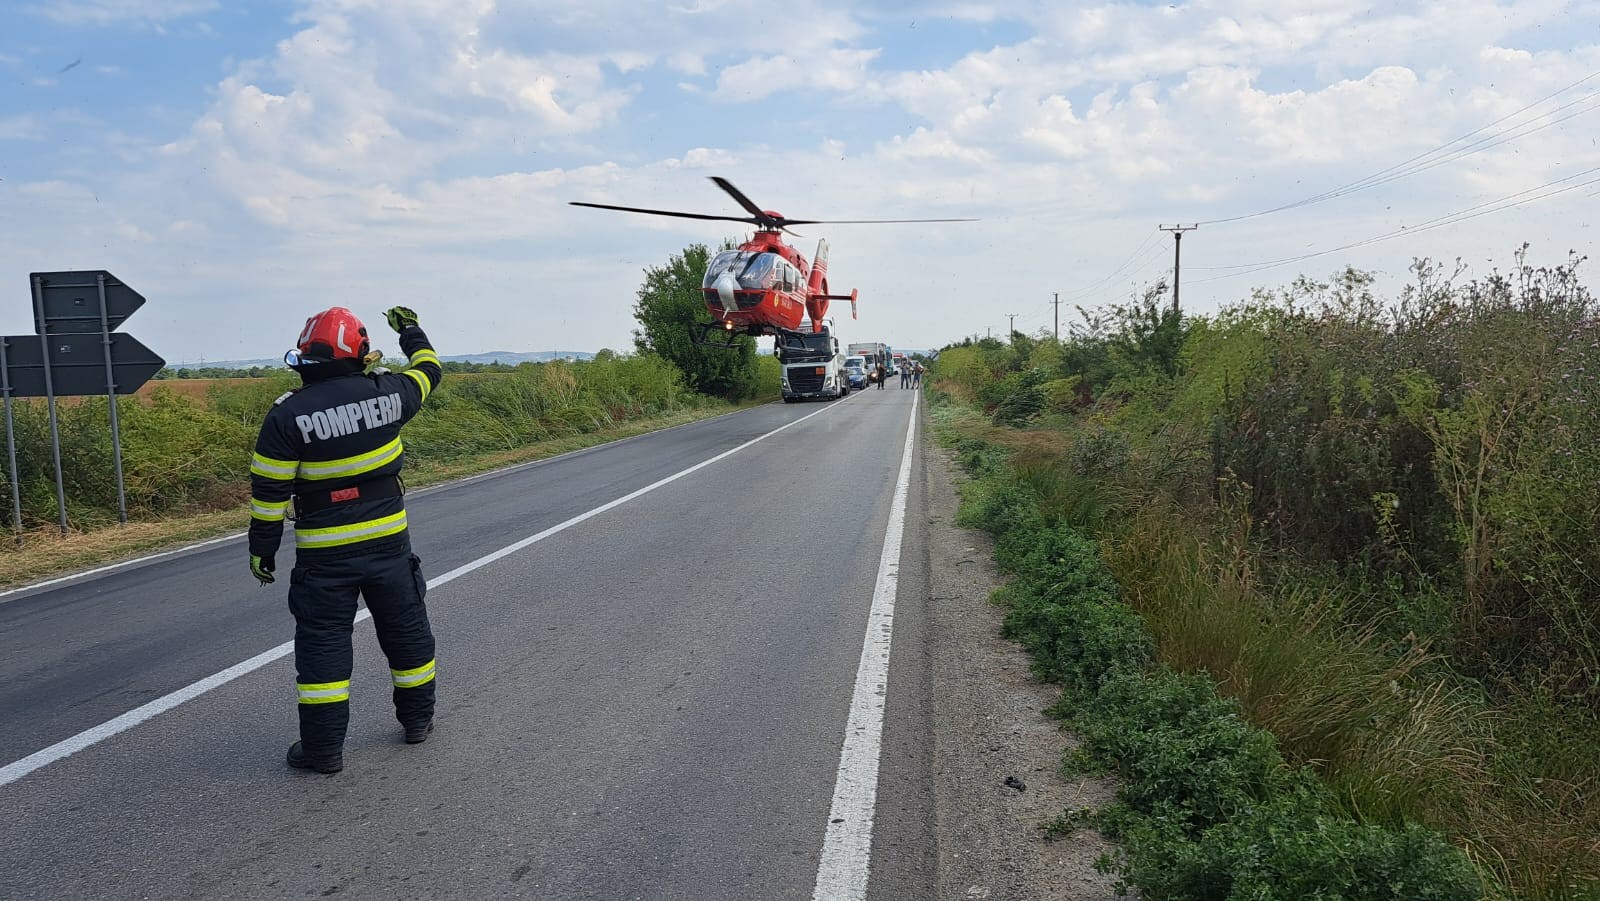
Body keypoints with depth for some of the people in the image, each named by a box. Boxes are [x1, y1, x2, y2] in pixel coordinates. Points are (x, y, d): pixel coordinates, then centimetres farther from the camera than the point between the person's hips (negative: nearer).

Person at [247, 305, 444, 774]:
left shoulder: (287, 414, -10)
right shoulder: (384, 393, -6)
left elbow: (269, 490, -8)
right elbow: (428, 372, 16)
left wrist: (262, 550, 3)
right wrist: (411, 331, 33)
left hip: (323, 554, -2)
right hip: (388, 541, 2)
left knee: (323, 644, 7)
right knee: (406, 631, 17)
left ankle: (324, 747, 12)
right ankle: (417, 719, 31)